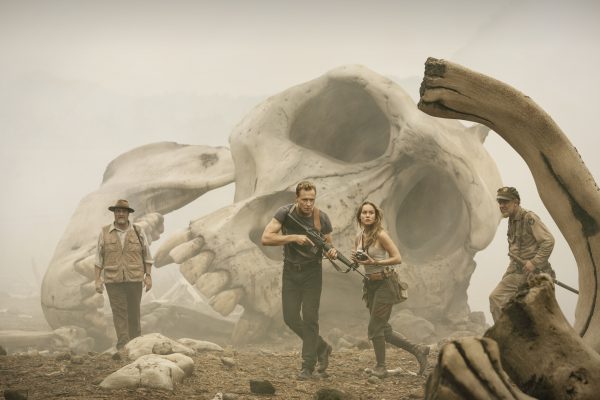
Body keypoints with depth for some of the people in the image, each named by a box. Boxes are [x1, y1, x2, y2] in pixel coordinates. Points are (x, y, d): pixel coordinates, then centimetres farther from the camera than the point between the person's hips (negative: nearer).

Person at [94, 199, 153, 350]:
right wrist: (98, 280, -5)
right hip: (113, 280, 0)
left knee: (134, 312, 4)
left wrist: (148, 276, -3)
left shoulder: (138, 231, -1)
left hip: (134, 279, 0)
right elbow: (99, 258, 1)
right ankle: (123, 348, -2)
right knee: (119, 314, -4)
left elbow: (146, 255, 4)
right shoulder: (105, 232, -1)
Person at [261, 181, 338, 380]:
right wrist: (294, 237, -30)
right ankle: (321, 347, 24)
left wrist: (332, 252, -23)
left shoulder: (322, 218, -9)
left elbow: (328, 245, 2)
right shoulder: (285, 213, -13)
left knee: (310, 319, -4)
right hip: (291, 272, 1)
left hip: (312, 272, -1)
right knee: (291, 318, 2)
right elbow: (266, 238, -21)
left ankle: (308, 366, 3)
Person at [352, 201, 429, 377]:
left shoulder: (381, 235, -13)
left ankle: (380, 367, 9)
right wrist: (354, 258, -5)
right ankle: (417, 350, 22)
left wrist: (375, 262, -25)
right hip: (371, 284, 8)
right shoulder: (359, 237, 7)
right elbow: (355, 261, 18)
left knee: (375, 328, -5)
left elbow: (398, 258, -16)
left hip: (385, 283, -8)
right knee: (383, 330, 10)